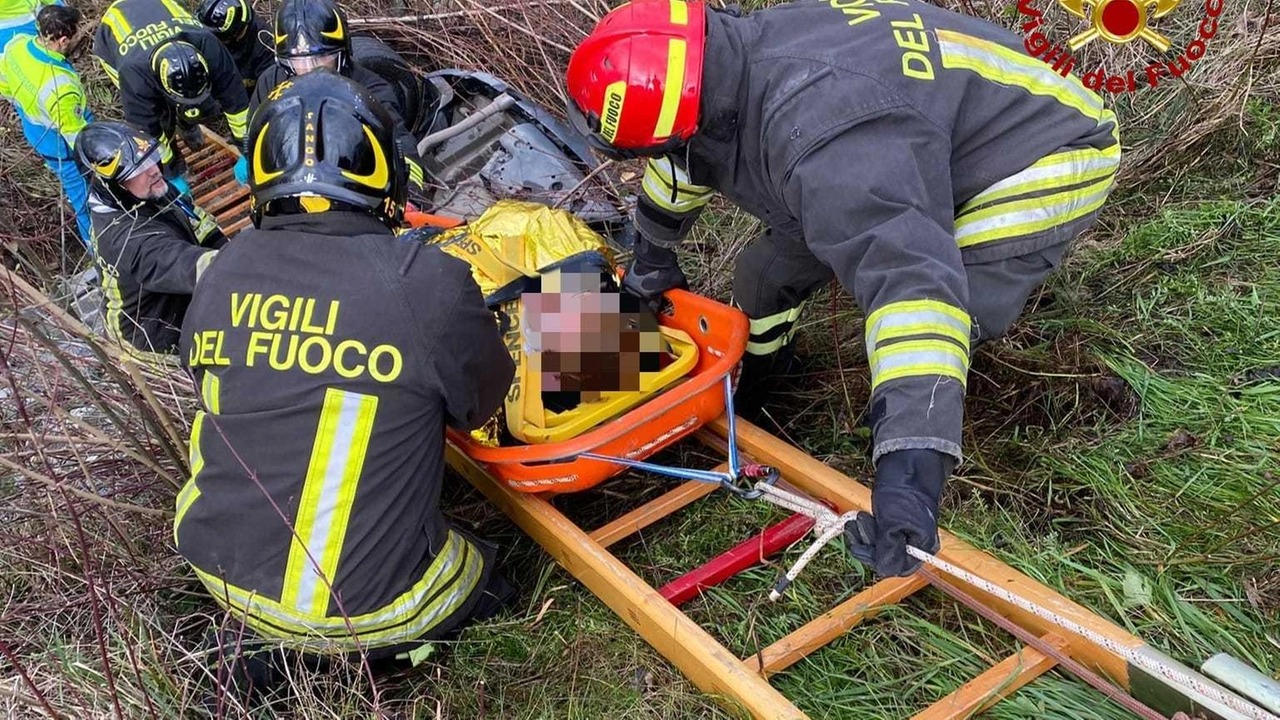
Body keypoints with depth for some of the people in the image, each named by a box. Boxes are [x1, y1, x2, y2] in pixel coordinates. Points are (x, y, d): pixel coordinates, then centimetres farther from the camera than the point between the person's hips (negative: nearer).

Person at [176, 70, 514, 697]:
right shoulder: (428, 283, -21)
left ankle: (264, 639, 15)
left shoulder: (220, 274, -6)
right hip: (364, 603, -4)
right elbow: (483, 405, -4)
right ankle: (352, 647, 5)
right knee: (489, 587, 24)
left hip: (224, 574, 5)